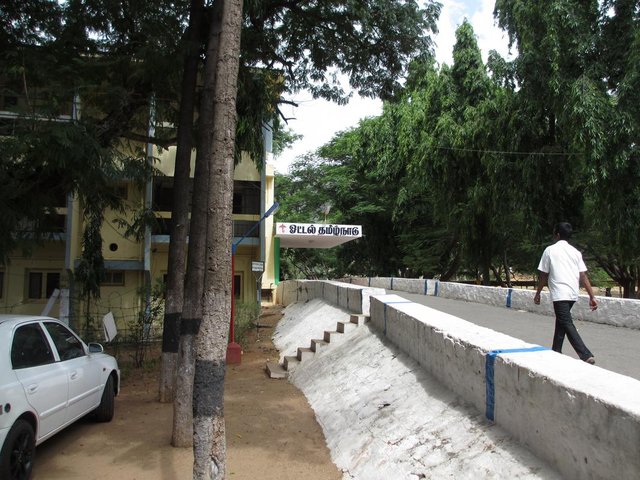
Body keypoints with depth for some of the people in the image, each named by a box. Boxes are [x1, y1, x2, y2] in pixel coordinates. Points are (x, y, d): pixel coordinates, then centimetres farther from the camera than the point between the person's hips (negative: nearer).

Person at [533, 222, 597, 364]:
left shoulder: (550, 250, -2)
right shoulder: (575, 252, 10)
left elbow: (544, 275, 1)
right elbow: (583, 276, 4)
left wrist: (538, 294, 11)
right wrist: (592, 296, 5)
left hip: (559, 294, -7)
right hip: (573, 294, 7)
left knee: (567, 325, -9)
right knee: (561, 321, 20)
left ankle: (586, 356, -22)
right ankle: (556, 352, 29)